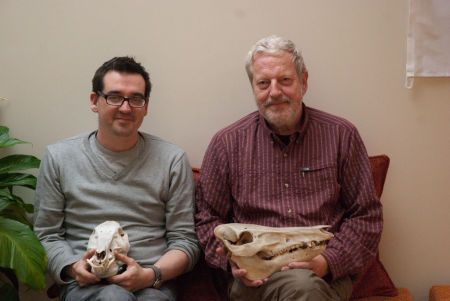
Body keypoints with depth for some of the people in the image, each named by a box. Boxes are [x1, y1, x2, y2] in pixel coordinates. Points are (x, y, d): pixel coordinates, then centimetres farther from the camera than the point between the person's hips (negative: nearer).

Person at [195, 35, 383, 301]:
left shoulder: (342, 136, 5)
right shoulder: (227, 143, 5)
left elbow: (367, 216, 6)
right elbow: (208, 218, 10)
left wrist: (329, 261, -10)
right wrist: (232, 260, -8)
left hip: (326, 272, 2)